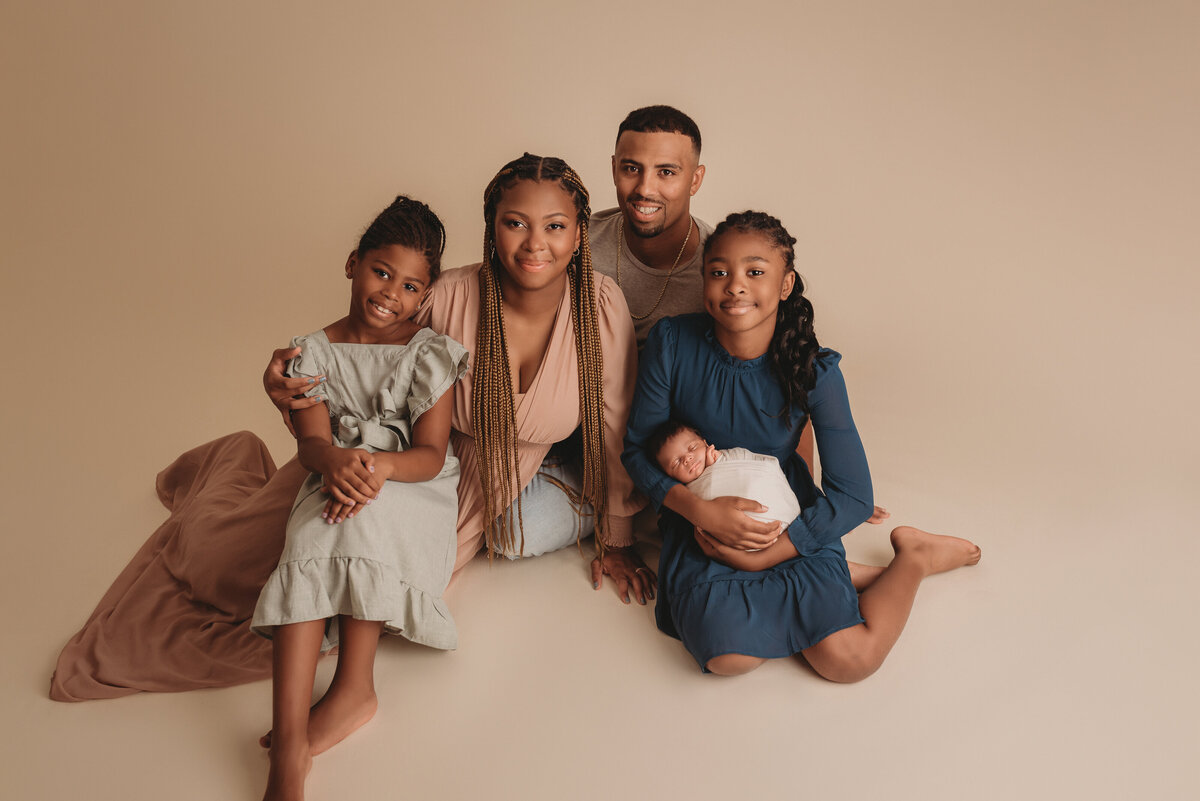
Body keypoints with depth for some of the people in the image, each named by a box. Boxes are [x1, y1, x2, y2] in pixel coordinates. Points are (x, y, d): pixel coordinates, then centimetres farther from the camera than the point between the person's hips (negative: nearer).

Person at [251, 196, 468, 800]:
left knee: (367, 517, -36)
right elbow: (311, 440, -5)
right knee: (309, 546, -31)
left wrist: (381, 466, -32)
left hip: (413, 487, -1)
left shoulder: (430, 354, 1)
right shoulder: (314, 352, 7)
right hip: (334, 481, 2)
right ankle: (288, 746, -38)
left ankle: (354, 685, -27)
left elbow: (430, 453, -8)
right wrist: (335, 462, -31)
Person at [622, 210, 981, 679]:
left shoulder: (813, 370, -16)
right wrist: (700, 510, -22)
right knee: (727, 653, -26)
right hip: (700, 521, 1)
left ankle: (914, 557, 11)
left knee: (849, 660, -19)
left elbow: (854, 498, -14)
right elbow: (637, 450, -6)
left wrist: (765, 556, -21)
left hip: (791, 525, -1)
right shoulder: (672, 343, -14)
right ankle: (834, 581, 0)